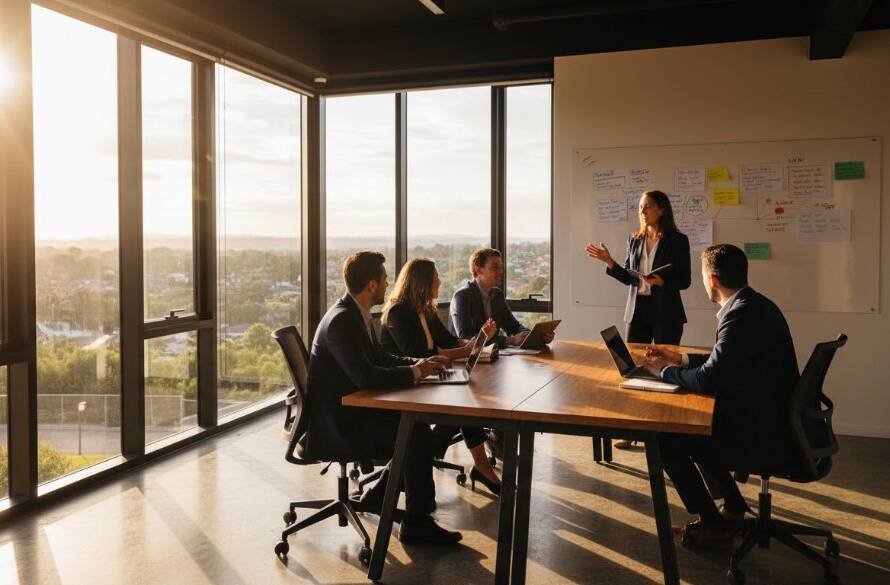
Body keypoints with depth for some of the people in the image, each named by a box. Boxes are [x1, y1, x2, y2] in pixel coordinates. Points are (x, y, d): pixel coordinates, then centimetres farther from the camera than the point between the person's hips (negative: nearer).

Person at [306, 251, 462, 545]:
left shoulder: (355, 313, 6)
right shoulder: (341, 321, -24)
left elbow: (379, 358, 17)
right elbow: (366, 376, -31)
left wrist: (418, 364, 2)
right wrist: (415, 371, -18)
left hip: (350, 409, 10)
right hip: (335, 424, -10)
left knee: (416, 426, 6)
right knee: (419, 435, -16)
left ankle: (377, 497, 18)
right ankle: (417, 523, -1)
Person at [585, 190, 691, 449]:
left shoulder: (677, 240, -5)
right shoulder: (635, 240, 9)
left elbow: (685, 280, -6)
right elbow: (628, 278, 11)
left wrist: (661, 281, -23)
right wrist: (609, 262, -2)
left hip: (665, 313, -4)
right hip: (637, 310, 5)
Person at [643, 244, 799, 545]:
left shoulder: (742, 314, -24)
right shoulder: (755, 304, 7)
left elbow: (708, 380, -24)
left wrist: (666, 371, -7)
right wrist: (681, 359, 18)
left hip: (762, 437, -10)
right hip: (772, 422, 10)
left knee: (666, 440, -2)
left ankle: (712, 523, 12)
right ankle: (734, 508, 32)